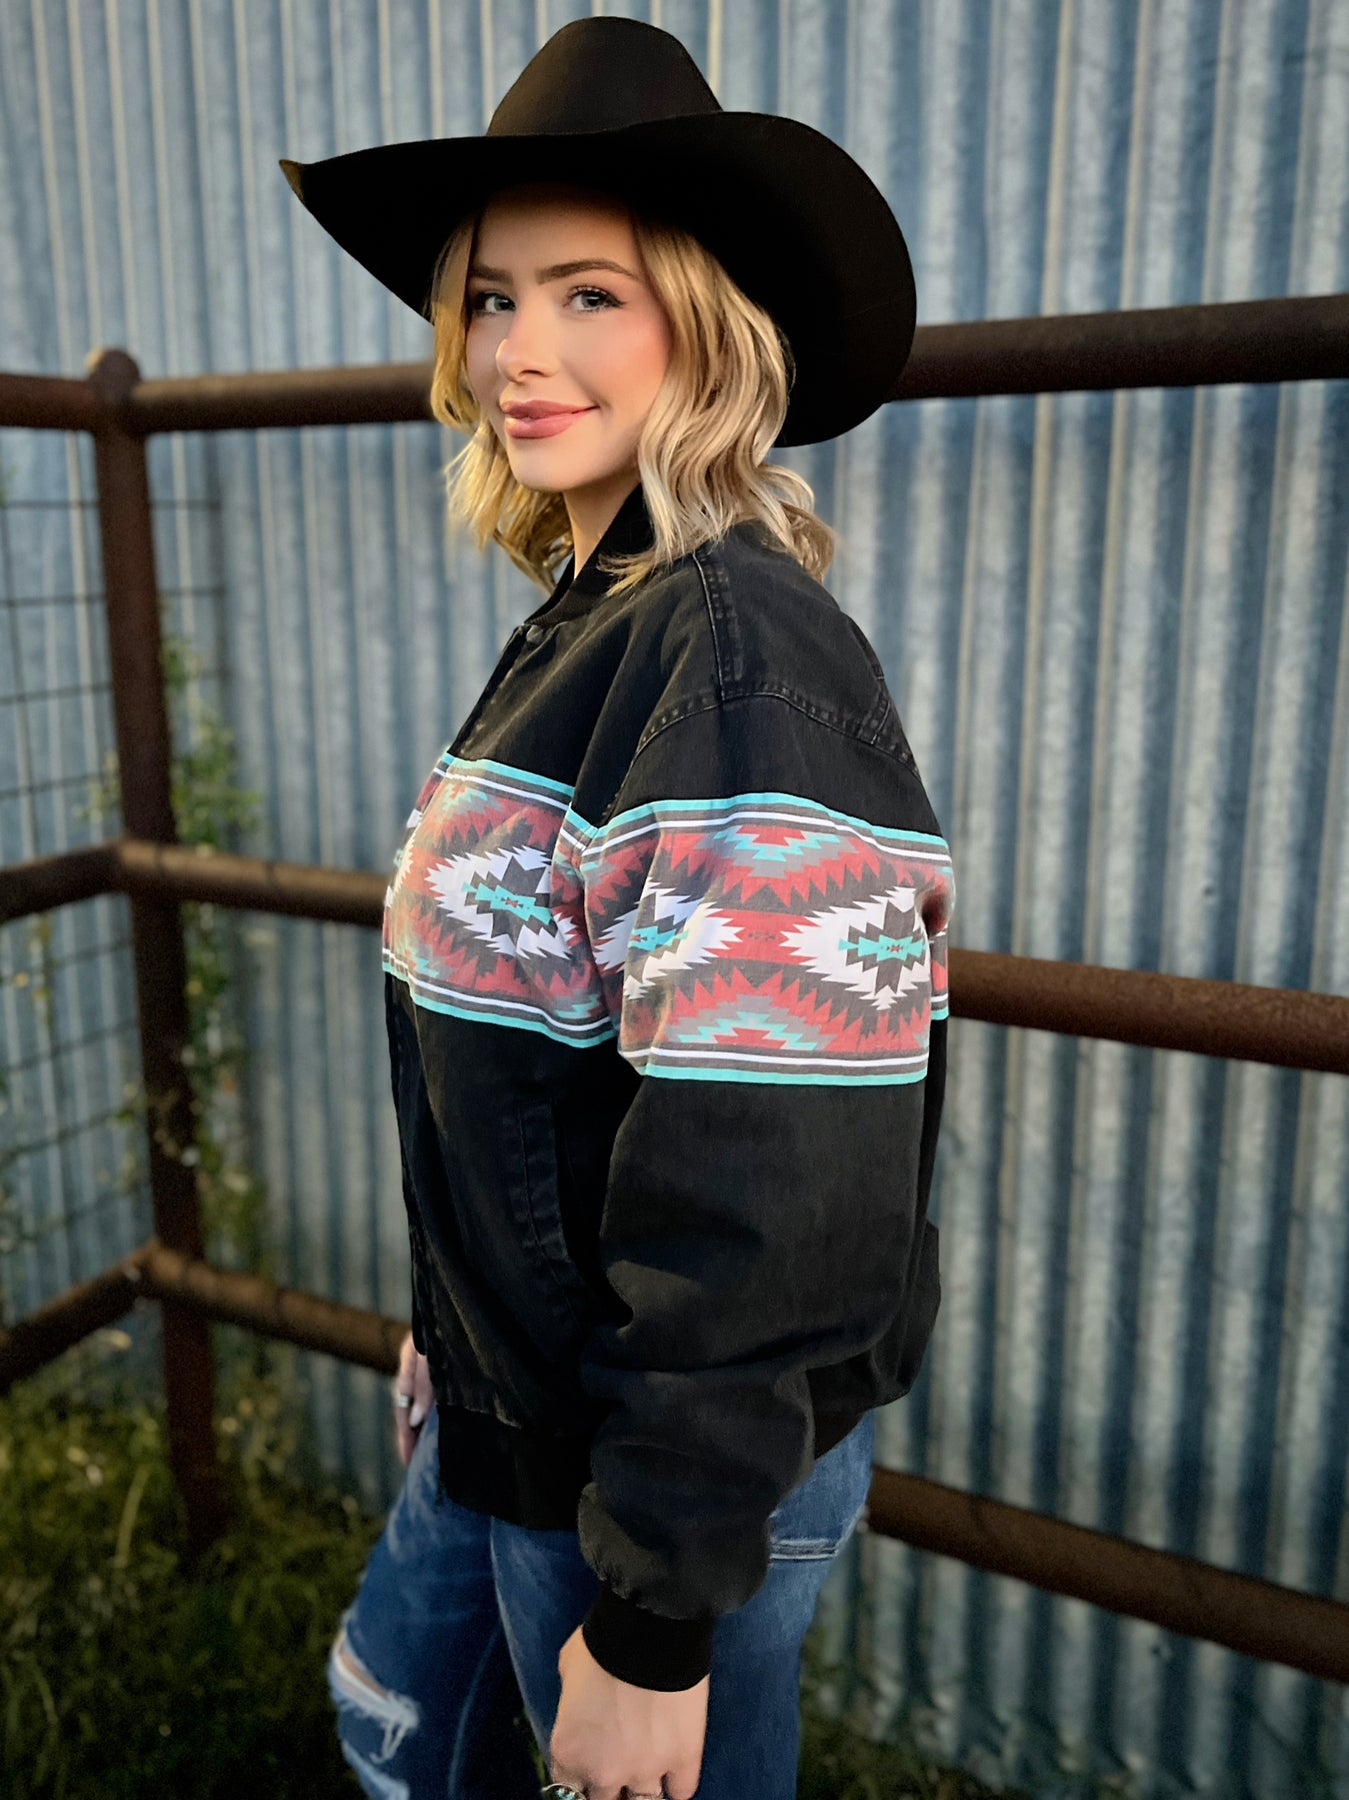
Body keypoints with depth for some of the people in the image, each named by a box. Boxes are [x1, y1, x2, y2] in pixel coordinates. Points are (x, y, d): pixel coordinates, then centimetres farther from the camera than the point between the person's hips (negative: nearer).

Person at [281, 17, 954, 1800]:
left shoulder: (741, 663, -25)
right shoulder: (583, 629, 4)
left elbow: (764, 1199, -27)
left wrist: (656, 1620, -19)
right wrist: (457, 1329, 17)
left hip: (677, 1463, -8)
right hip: (515, 1412, 9)